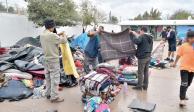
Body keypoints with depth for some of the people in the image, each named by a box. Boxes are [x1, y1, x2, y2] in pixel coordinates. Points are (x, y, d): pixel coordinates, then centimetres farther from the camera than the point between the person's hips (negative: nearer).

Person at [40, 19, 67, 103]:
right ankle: (54, 97, 7)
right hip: (53, 60, -9)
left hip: (46, 59, 9)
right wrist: (63, 35, 6)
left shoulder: (42, 35, 5)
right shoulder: (52, 35, -21)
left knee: (48, 78, 17)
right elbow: (64, 41, -13)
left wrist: (58, 35, 19)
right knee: (55, 79, 0)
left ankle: (48, 94, 29)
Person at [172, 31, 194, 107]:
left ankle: (183, 95, 41)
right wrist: (175, 63, 7)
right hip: (184, 67, -5)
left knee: (188, 84, 19)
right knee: (184, 83, -11)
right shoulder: (183, 46, -9)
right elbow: (179, 55, 0)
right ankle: (182, 100, -6)